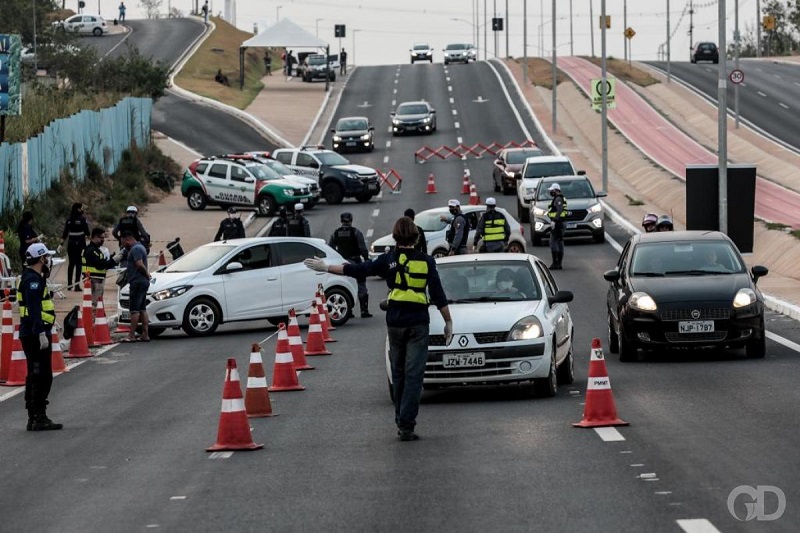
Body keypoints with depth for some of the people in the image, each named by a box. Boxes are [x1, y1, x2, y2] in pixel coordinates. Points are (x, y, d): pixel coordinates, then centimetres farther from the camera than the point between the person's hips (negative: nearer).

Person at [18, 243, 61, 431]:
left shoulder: (34, 278, 19)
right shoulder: (32, 280, -15)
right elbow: (34, 309, -23)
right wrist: (41, 334, -28)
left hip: (33, 335, 11)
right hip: (35, 334, -11)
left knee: (36, 377, 13)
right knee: (42, 377, -9)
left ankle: (35, 418, 17)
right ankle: (39, 418, -10)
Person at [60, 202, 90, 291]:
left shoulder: (69, 220, 4)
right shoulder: (82, 219, -9)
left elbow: (64, 234, 5)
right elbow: (87, 233, -9)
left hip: (70, 243, 4)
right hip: (80, 243, -4)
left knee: (71, 263, 14)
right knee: (78, 264, -2)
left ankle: (69, 284, 19)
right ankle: (77, 285, -7)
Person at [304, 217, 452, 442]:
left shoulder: (388, 260, -1)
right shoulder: (426, 261, -3)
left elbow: (357, 270, 1)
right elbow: (438, 295, -2)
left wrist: (326, 267, 10)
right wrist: (448, 322, 6)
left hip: (395, 322, 2)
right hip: (419, 322, -2)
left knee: (398, 373, 15)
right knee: (414, 374, -3)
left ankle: (401, 421, 20)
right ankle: (407, 425, -10)